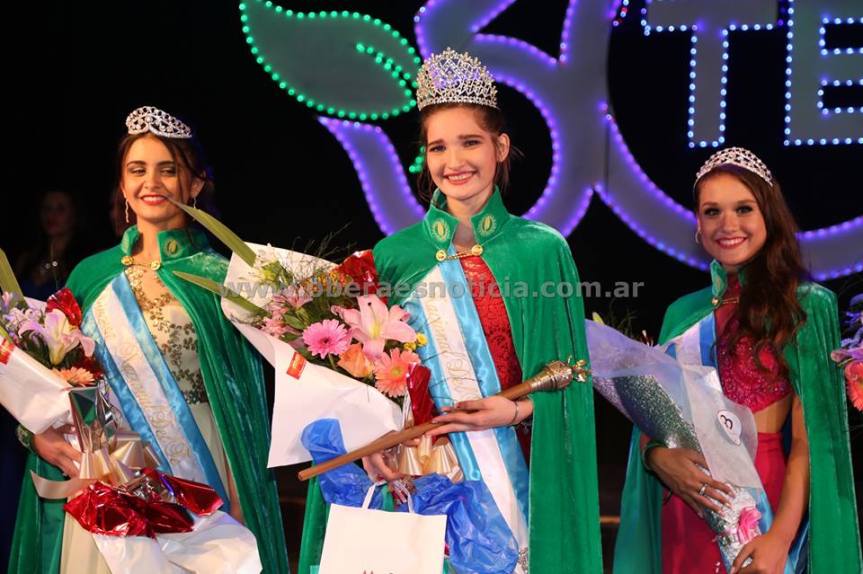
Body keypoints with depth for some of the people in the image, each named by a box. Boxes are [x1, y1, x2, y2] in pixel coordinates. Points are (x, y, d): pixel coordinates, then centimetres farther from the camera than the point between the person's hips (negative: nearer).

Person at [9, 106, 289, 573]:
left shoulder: (219, 277, -1)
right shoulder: (92, 275, 8)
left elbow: (240, 401, -4)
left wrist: (238, 509, -10)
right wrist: (40, 435, -8)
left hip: (196, 487, -2)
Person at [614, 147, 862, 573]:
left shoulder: (805, 306, -4)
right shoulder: (684, 313, 11)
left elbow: (808, 438, -11)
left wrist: (781, 537, -23)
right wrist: (659, 456, -10)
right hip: (683, 514, 5)